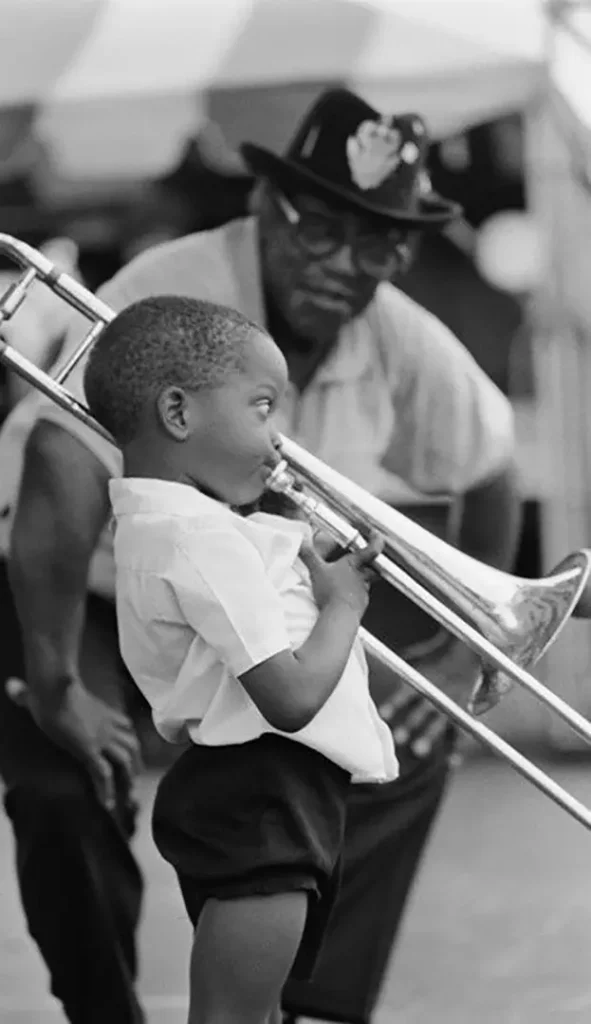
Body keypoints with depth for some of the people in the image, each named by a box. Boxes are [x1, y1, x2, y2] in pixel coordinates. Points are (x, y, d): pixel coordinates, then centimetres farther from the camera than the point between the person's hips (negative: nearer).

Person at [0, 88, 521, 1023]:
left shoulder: (402, 344, -13)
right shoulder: (168, 303, -32)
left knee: (405, 744, -1)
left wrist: (465, 651, 2)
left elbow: (488, 465, 6)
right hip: (78, 596, -6)